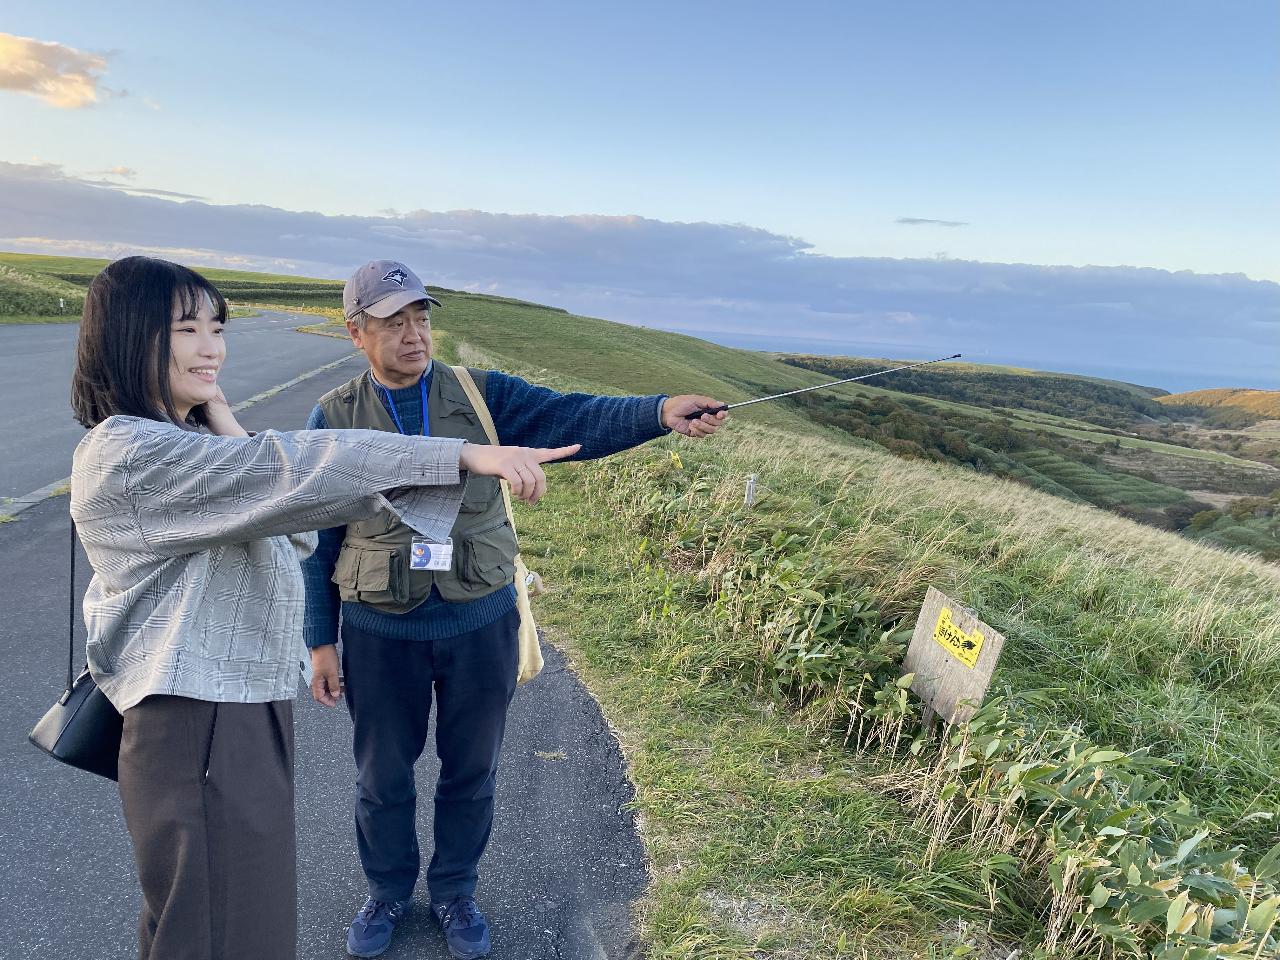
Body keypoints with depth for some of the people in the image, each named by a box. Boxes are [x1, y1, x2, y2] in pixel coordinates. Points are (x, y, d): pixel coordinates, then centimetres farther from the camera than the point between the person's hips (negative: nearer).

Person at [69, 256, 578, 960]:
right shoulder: (127, 453, -20)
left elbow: (295, 537, 7)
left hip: (252, 704, 10)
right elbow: (294, 471, -32)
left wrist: (229, 435, -4)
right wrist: (465, 455, -37)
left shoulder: (187, 441, 12)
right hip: (197, 724, -10)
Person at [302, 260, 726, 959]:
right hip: (381, 637, 0)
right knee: (382, 775, 18)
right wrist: (321, 642, 2)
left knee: (471, 770, 17)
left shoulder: (483, 396, -5)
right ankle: (388, 893, 46)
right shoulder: (333, 419, -4)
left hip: (481, 626, 1)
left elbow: (570, 420, -19)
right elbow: (318, 542, 1)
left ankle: (455, 892, 43)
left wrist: (659, 413, -36)